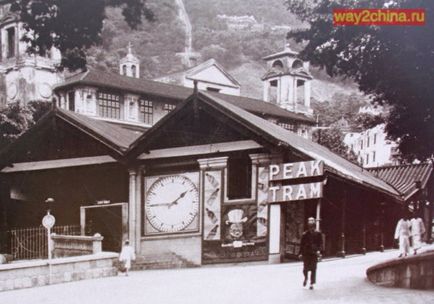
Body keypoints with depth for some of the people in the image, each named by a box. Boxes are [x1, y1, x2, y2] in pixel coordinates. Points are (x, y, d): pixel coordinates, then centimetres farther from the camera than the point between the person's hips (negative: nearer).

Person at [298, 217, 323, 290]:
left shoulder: (318, 234, 5)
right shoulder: (305, 234, 6)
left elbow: (320, 243, 5)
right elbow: (302, 244, 9)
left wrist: (319, 250, -11)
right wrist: (300, 253, 2)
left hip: (314, 254, -1)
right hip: (306, 254, 1)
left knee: (313, 269, -3)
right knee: (306, 268, -1)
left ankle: (312, 284, 3)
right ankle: (305, 278, 31)